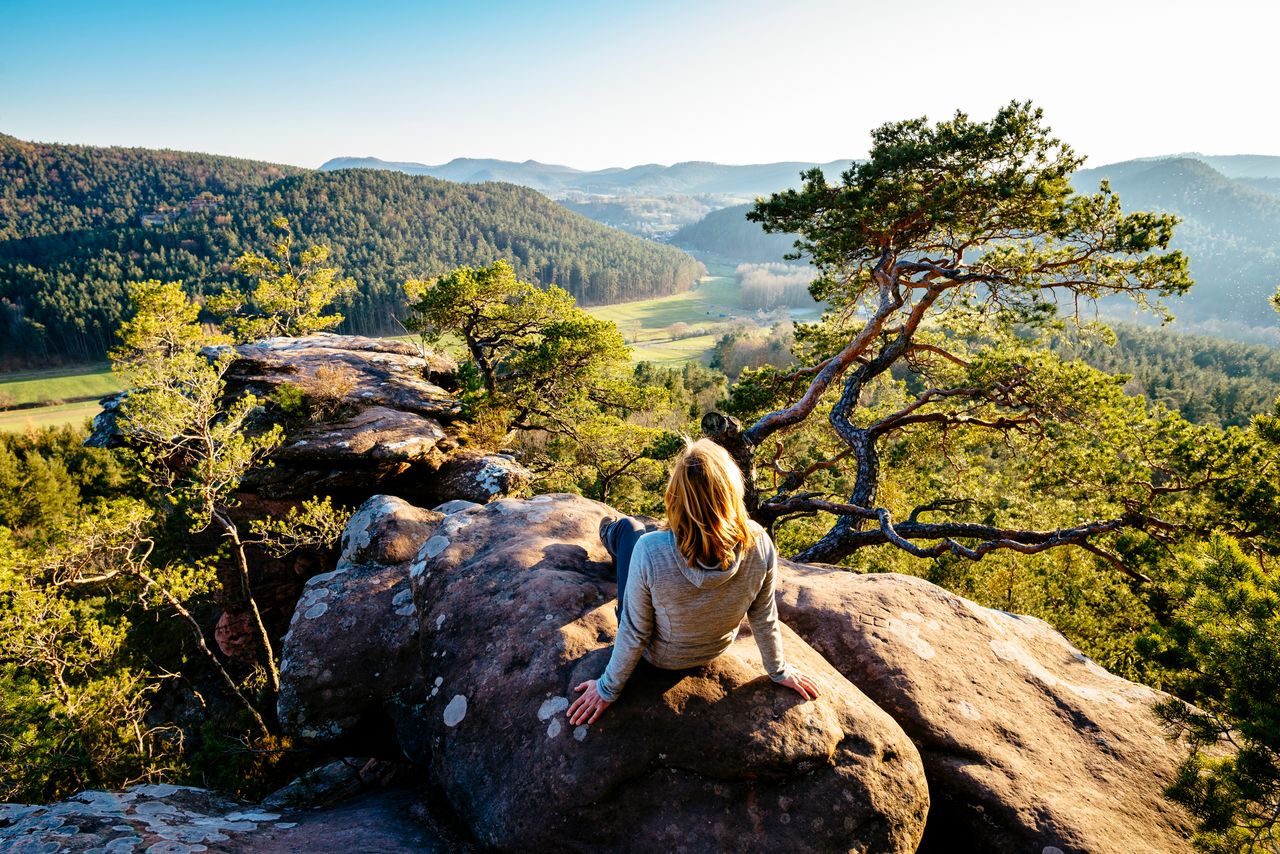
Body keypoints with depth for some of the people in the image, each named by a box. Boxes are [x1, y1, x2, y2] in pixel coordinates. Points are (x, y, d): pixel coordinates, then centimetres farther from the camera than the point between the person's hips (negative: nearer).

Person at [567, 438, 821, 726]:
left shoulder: (650, 553, -41)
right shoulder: (759, 545, -32)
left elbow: (633, 633, -26)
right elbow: (764, 618, -16)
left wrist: (609, 688, -7)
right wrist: (779, 671, 4)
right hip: (716, 649, 3)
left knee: (627, 527, 18)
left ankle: (614, 539, 55)